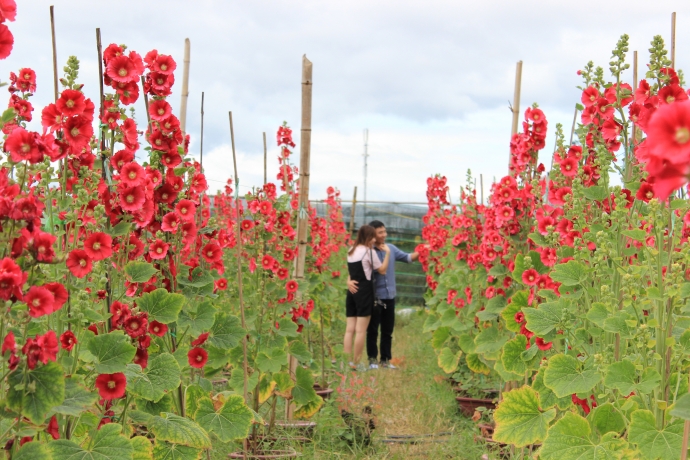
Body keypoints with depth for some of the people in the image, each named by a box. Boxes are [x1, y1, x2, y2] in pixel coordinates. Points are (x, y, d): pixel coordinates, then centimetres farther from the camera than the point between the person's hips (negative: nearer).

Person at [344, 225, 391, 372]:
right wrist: (387, 253, 6)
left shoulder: (351, 251, 15)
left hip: (352, 291, 7)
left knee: (350, 328, 5)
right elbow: (382, 270, 0)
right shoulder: (369, 251, -7)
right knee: (361, 330, -4)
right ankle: (356, 363, -4)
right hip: (364, 291, -7)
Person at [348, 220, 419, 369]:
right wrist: (349, 281, -31)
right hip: (374, 297, -5)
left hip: (390, 296, 5)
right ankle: (372, 359, 13)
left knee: (388, 330, 11)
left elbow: (407, 258, 11)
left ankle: (386, 359, 20)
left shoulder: (391, 248, 6)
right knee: (372, 330, 4)